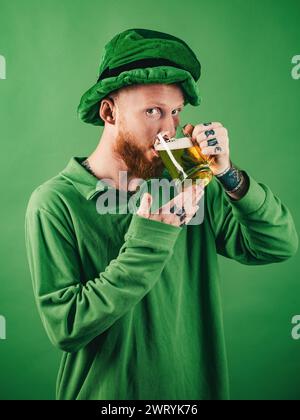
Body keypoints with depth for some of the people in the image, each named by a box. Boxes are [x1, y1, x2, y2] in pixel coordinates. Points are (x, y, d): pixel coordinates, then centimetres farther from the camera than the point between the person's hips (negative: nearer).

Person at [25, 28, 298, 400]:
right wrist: (149, 239, -29)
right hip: (106, 392, -3)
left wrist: (227, 174, -23)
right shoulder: (54, 203, -18)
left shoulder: (189, 187, -9)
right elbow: (65, 328, -23)